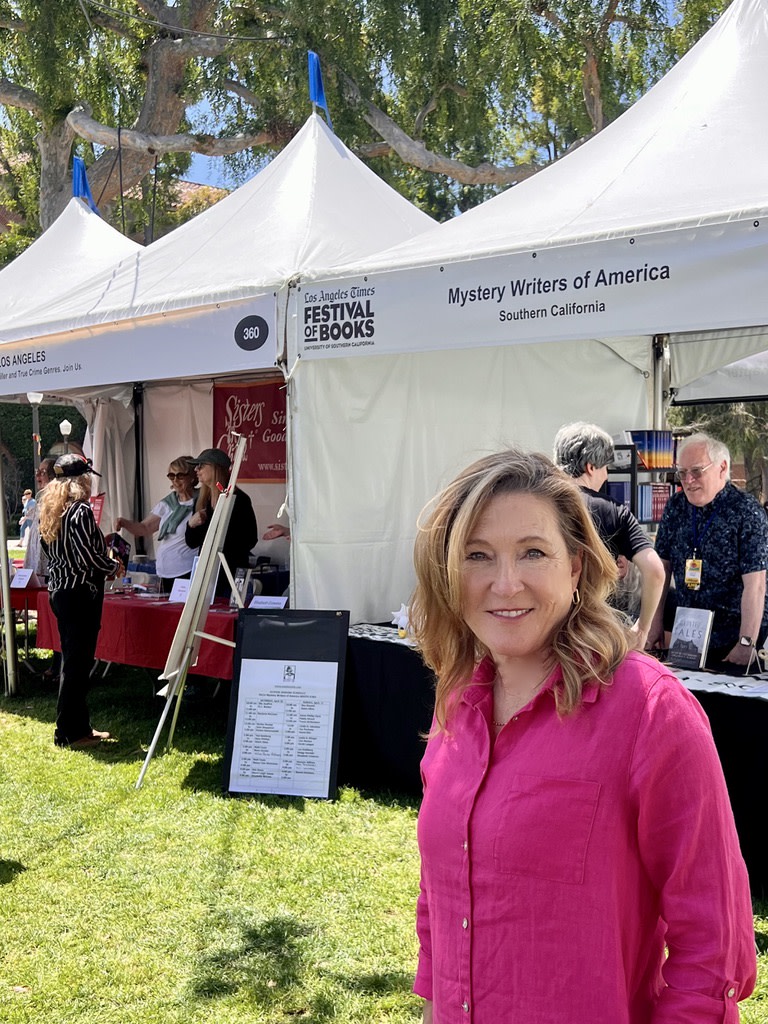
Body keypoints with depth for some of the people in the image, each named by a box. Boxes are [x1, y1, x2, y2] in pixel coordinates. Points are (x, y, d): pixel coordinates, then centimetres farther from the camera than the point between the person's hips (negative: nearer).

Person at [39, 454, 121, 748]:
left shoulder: (51, 510, 10)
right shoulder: (81, 511, -17)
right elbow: (88, 558, -21)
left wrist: (100, 544, 19)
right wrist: (114, 566, -3)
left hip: (59, 590, 9)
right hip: (80, 593, -9)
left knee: (73, 660, 16)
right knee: (78, 662, -1)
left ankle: (78, 726, 25)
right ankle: (69, 732, 8)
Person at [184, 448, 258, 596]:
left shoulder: (238, 499, -8)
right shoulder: (201, 501, 10)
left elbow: (251, 539, -11)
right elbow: (192, 543, 13)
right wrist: (191, 524, -6)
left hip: (232, 572, -6)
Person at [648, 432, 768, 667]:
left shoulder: (747, 511, -15)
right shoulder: (676, 506, 2)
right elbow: (662, 566, 6)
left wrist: (747, 643, -23)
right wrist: (656, 623, 2)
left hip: (733, 637, -4)